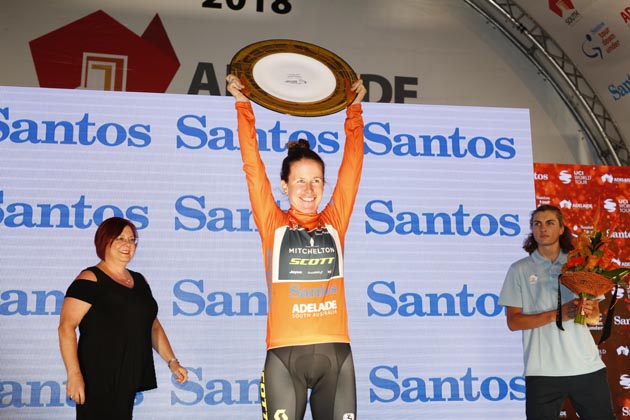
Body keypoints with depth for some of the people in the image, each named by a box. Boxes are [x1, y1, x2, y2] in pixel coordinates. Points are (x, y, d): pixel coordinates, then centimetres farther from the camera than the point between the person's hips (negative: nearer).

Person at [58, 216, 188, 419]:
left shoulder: (139, 281, 14)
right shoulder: (90, 280, -7)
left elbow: (153, 325, 20)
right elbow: (66, 327, -14)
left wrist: (172, 361, 11)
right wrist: (74, 374, -21)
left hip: (128, 379, 6)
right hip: (98, 381, -6)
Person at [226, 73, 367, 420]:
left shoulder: (334, 224, 8)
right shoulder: (274, 226, 3)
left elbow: (352, 163, 13)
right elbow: (253, 166, 3)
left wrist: (354, 108, 19)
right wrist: (242, 104, 7)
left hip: (336, 353, 2)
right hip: (285, 355, -2)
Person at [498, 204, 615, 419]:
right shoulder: (519, 270, 3)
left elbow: (595, 318, 11)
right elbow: (513, 321, -2)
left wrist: (588, 313, -14)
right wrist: (557, 314, -14)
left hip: (588, 367, 2)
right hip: (542, 371, -2)